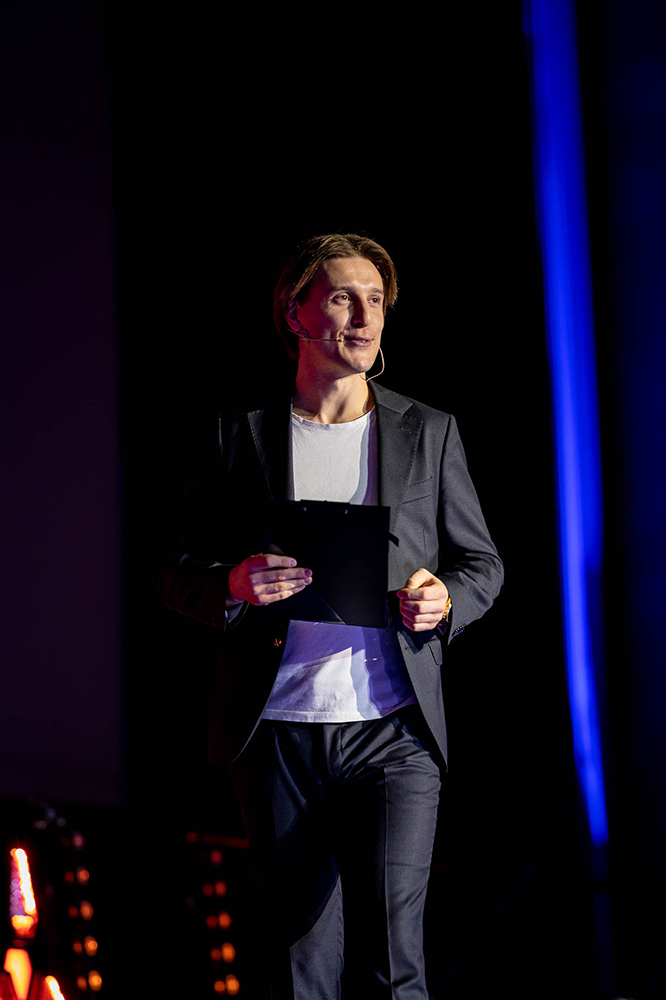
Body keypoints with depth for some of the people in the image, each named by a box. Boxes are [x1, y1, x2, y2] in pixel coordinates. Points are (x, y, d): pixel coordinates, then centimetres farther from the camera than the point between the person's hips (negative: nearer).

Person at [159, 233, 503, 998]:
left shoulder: (430, 434, 10)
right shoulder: (242, 439, 8)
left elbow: (482, 562, 14)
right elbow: (179, 576, 9)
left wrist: (443, 601, -9)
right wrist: (235, 585, -14)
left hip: (393, 733, 0)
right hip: (277, 736, 1)